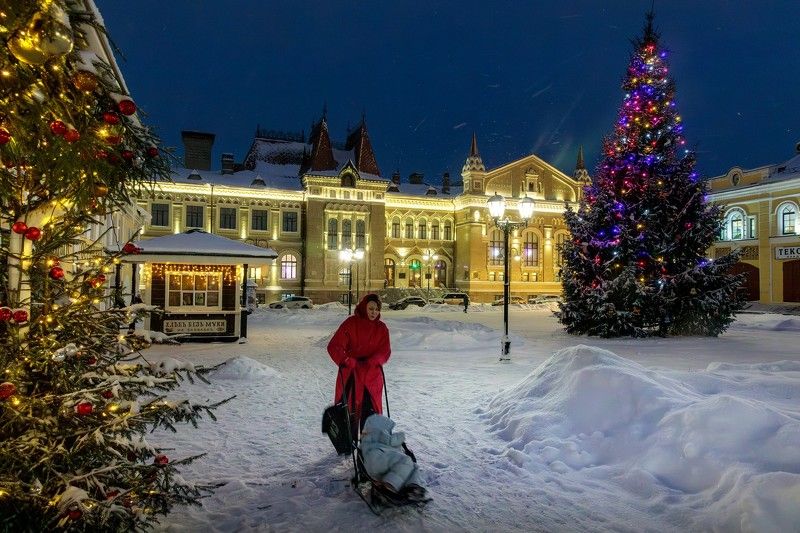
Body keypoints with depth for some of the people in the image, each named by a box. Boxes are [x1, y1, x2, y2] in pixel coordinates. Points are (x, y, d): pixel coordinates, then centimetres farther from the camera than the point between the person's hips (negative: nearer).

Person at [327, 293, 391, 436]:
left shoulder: (382, 328, 4)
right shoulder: (350, 323, -6)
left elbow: (385, 351, -1)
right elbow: (334, 347, -10)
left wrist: (369, 363, -18)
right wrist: (347, 361, -25)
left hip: (372, 377, 3)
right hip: (350, 376, -3)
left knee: (370, 412, 5)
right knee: (350, 412, 1)